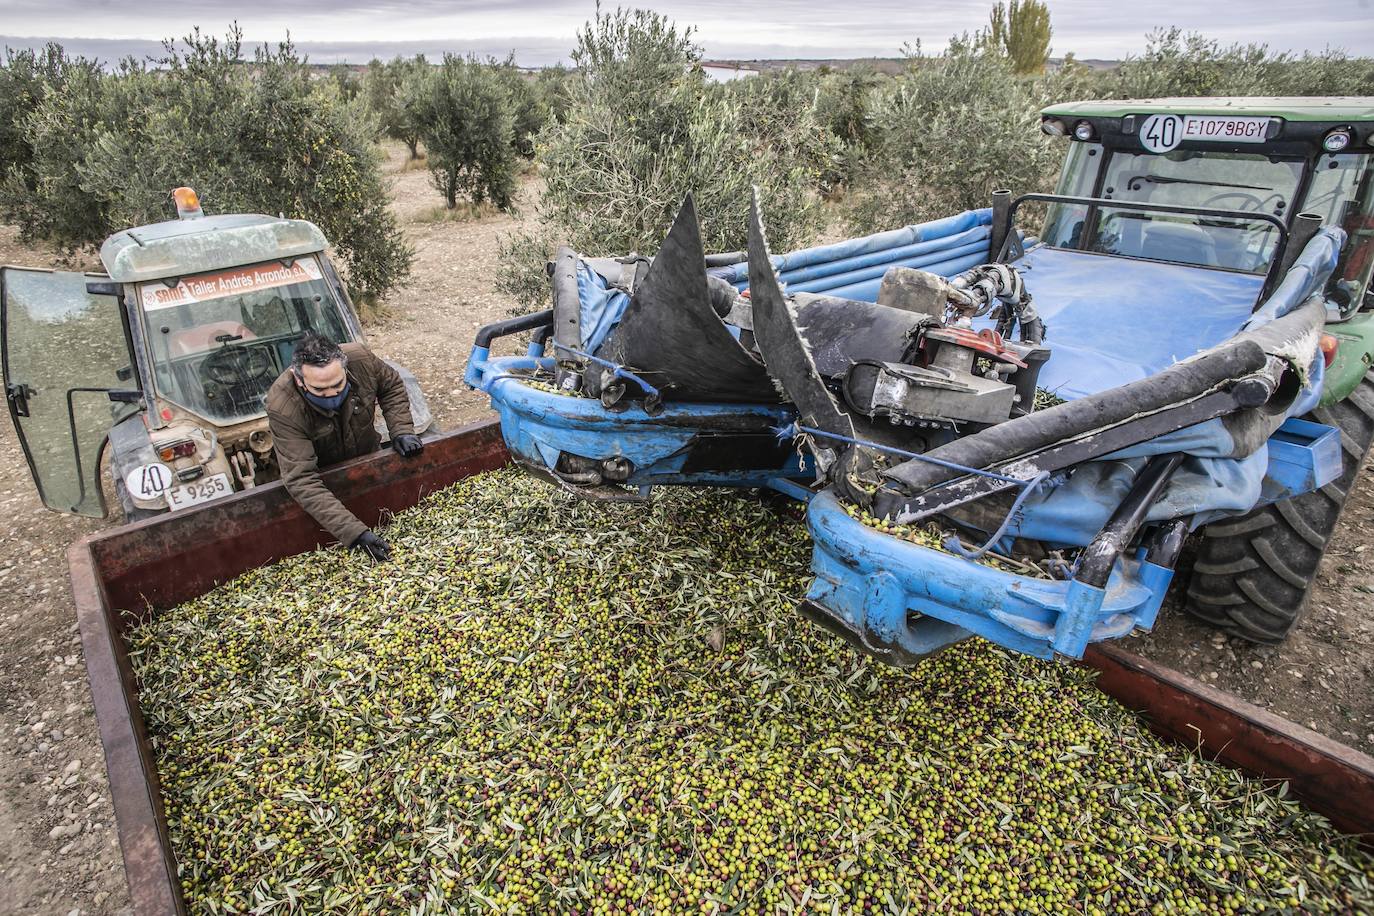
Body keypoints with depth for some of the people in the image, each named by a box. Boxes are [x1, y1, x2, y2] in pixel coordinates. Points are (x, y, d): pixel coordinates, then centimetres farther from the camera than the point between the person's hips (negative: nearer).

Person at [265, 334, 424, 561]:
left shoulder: (360, 358, -31)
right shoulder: (282, 408, -40)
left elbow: (391, 385, -7)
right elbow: (301, 480, -44)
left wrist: (401, 430, -21)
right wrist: (354, 533, -53)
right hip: (324, 477, -3)